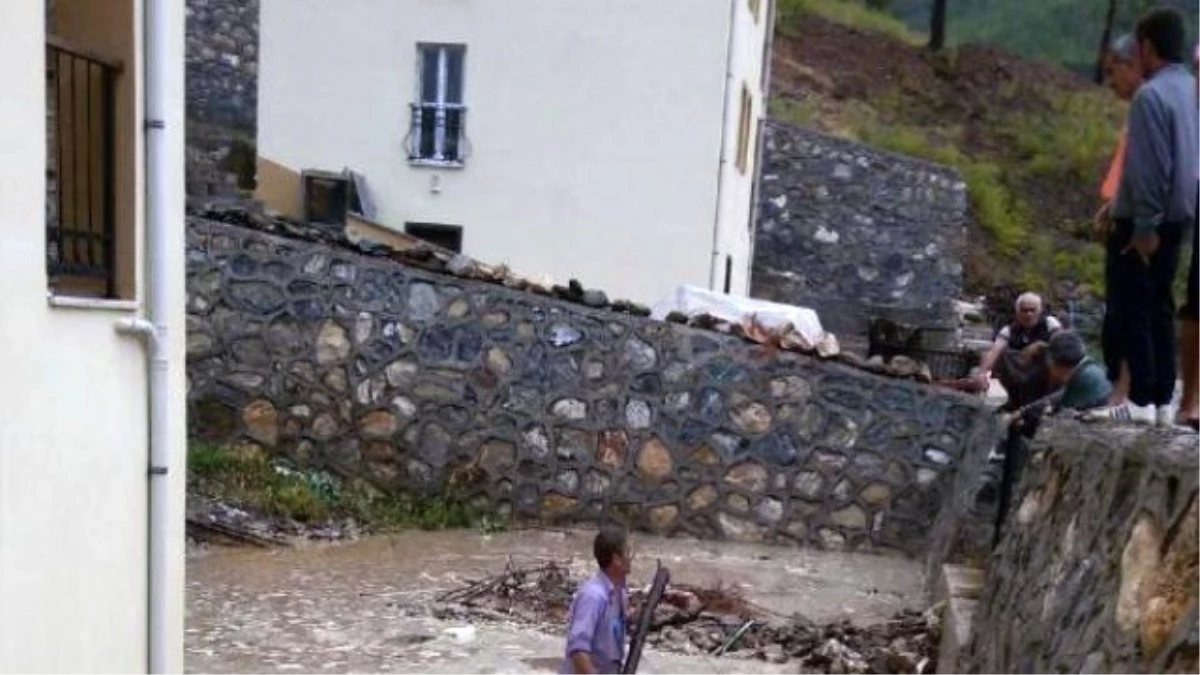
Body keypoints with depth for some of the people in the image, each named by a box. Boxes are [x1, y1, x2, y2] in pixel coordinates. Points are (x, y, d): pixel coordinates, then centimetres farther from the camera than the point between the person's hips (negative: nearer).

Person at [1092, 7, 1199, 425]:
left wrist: (1145, 225, -19)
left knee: (1129, 308, -2)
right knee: (1159, 306, 12)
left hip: (1144, 220, -8)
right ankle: (1162, 400, 15)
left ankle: (1141, 400, -1)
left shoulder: (1151, 94, -16)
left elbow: (1149, 167, -21)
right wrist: (1160, 219, 19)